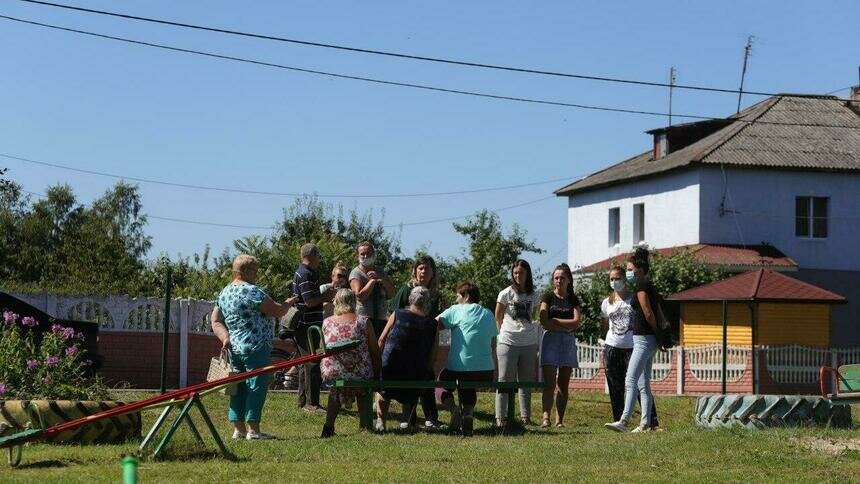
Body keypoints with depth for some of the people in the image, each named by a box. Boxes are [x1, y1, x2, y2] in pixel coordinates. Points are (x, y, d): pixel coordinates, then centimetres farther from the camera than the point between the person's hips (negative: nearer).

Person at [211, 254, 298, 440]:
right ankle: (253, 430, -3)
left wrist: (225, 338, -2)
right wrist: (288, 303, 9)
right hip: (255, 348, -8)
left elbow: (216, 321, 11)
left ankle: (239, 428, 13)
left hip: (234, 349, 8)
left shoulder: (224, 294, 13)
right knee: (257, 386, -3)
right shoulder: (251, 291, -14)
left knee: (239, 387, 11)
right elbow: (277, 311, -11)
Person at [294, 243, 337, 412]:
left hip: (308, 326, 11)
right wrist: (326, 296, -9)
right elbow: (310, 301, -23)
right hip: (308, 326, -11)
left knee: (307, 363, 16)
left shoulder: (306, 273, 17)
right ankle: (311, 403, -3)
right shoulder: (306, 274, -16)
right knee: (313, 364, -6)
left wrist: (325, 296, 8)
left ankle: (303, 401, 22)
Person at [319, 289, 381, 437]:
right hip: (360, 374, -1)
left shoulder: (327, 322, 2)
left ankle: (329, 425, 24)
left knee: (335, 392, 34)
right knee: (362, 391, 33)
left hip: (331, 374, 1)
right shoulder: (363, 322, -4)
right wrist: (376, 375, 13)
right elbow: (375, 351, 0)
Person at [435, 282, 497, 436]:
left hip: (459, 368, -4)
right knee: (468, 389, 35)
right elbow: (493, 343, 16)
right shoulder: (488, 314, 13)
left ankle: (452, 408, -8)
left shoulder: (456, 310, 0)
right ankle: (468, 413, 7)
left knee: (441, 384, 23)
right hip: (486, 371, 4)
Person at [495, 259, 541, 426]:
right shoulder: (506, 293, -2)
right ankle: (500, 417, 0)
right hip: (508, 343, -3)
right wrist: (505, 332, 8)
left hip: (529, 343, 3)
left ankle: (526, 416, 15)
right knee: (505, 381, -1)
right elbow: (498, 318, 5)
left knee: (526, 381, 8)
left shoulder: (534, 296, 7)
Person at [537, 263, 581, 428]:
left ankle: (559, 420, 5)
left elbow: (576, 323, 0)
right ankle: (545, 416, -25)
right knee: (549, 383, -15)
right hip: (550, 340, -3)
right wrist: (565, 327, -8)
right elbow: (544, 323, -6)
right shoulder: (548, 297, 5)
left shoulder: (573, 299, 12)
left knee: (563, 385, 3)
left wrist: (554, 321, -6)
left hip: (568, 342, 3)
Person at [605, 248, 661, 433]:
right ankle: (645, 424, 10)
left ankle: (624, 421, -26)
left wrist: (657, 332, -3)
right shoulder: (649, 286, 18)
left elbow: (648, 314, -15)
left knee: (631, 381, -17)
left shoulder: (641, 285, -11)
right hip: (650, 340, 10)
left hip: (643, 339, -10)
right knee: (643, 384, 10)